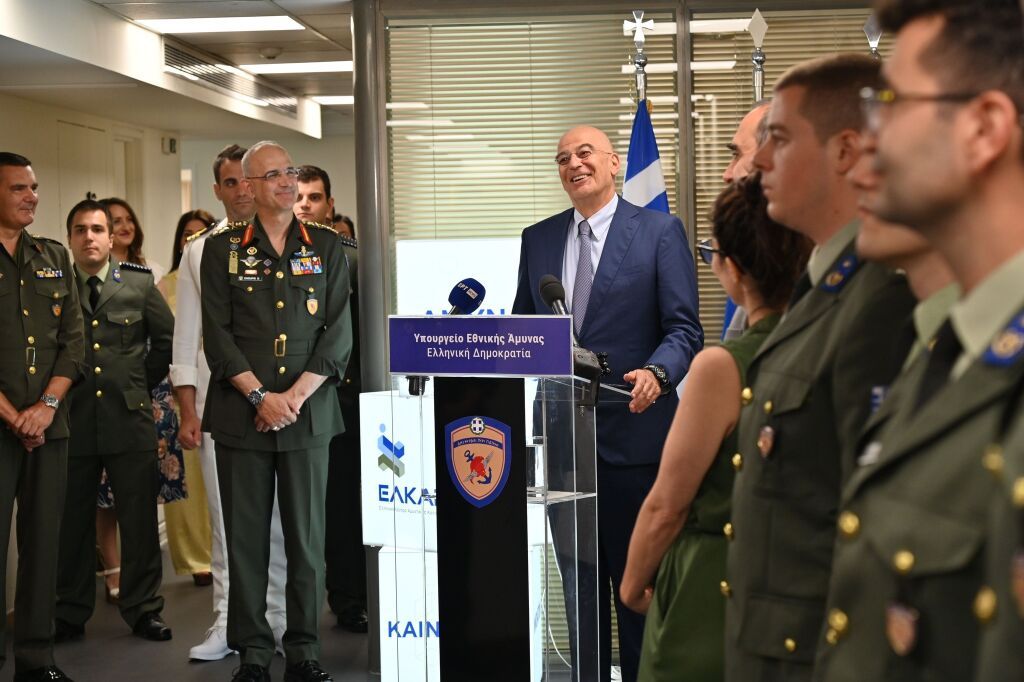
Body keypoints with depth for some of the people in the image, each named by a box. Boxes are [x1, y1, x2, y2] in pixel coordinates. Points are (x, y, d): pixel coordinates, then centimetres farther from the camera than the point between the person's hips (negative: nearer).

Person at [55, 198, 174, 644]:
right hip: (71, 420, 0)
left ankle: (143, 609, 15)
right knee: (72, 522, 7)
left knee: (139, 520, 5)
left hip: (129, 418, 0)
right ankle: (70, 613, 18)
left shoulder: (140, 284, 5)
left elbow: (167, 338, 13)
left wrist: (145, 382, 9)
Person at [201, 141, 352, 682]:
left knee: (307, 536, 2)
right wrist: (260, 396, -9)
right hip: (241, 414, 0)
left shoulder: (326, 247, 10)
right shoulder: (222, 249, 7)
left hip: (308, 412, 1)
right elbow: (217, 334, 1)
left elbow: (339, 331, 3)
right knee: (246, 536, 2)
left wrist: (296, 395, -8)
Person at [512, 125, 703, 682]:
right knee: (578, 579, 13)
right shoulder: (537, 239, 11)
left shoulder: (661, 232, -2)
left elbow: (683, 328, -6)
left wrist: (656, 373, -25)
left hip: (631, 429, -4)